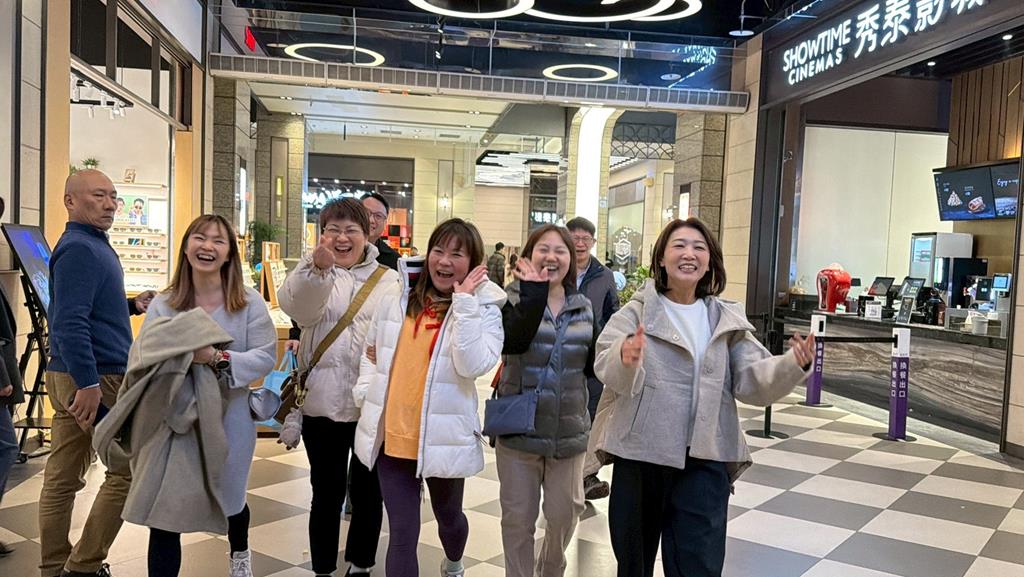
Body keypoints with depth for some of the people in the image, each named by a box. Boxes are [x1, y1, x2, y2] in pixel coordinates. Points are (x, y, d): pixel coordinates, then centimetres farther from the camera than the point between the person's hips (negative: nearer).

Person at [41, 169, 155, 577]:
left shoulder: (91, 245, 17)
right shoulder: (78, 249, -14)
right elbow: (70, 323, -23)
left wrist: (132, 305, 10)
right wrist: (88, 383, -26)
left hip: (73, 377, 10)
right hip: (95, 377, -10)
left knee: (63, 478, 12)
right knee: (128, 469, -2)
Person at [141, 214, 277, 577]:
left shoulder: (249, 303, -6)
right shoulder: (163, 305, -3)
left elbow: (266, 357, -11)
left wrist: (218, 359, -25)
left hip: (228, 420, 0)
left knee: (228, 500, 19)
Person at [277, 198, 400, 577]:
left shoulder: (389, 281, 5)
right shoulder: (311, 272, 1)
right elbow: (295, 306, -22)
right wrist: (318, 267, -41)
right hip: (323, 404, -1)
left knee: (368, 492, 14)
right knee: (326, 493, 10)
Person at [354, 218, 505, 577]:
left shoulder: (484, 310, -7)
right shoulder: (398, 301, 2)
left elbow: (474, 366, -23)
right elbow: (371, 351, 17)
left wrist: (464, 303, -23)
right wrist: (366, 391, 2)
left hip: (443, 439, -1)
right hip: (391, 437, 2)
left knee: (448, 515, 24)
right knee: (402, 534, 4)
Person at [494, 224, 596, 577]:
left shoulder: (584, 307, 5)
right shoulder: (515, 298, -6)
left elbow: (593, 366, 7)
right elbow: (513, 341, -27)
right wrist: (535, 292, -34)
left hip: (568, 430, 3)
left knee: (564, 515, 16)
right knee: (518, 516, 9)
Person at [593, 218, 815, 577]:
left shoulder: (727, 321, 7)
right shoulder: (636, 312, -3)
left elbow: (752, 379, -3)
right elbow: (608, 371, -19)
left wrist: (794, 364, -22)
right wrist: (625, 358, -42)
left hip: (704, 461, 2)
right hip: (639, 456, -1)